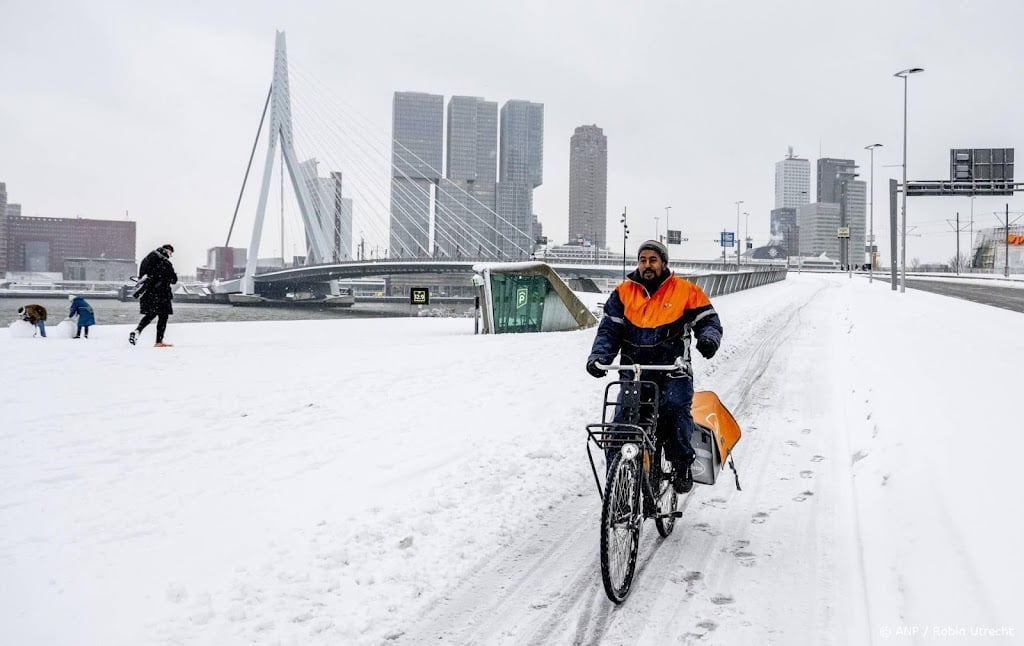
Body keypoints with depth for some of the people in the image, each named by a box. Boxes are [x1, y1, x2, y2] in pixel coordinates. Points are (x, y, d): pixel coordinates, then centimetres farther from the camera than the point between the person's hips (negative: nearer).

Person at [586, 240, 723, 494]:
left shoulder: (686, 291, 6)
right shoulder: (623, 292, 11)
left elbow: (709, 320, 8)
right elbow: (609, 329, 9)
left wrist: (708, 338, -15)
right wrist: (598, 357, -8)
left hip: (673, 371, -2)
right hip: (633, 373, 2)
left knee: (676, 408, -26)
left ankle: (682, 466, -8)